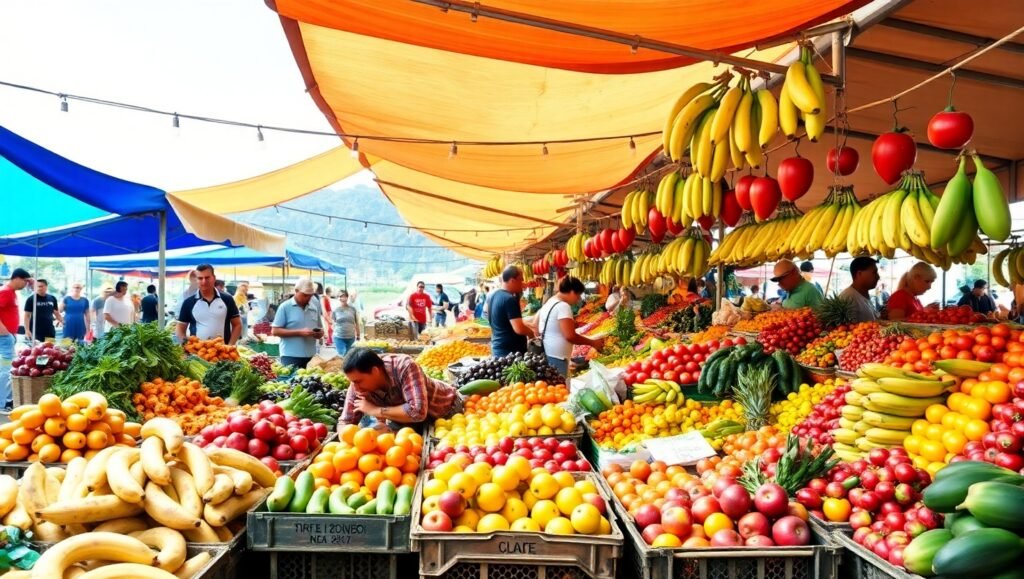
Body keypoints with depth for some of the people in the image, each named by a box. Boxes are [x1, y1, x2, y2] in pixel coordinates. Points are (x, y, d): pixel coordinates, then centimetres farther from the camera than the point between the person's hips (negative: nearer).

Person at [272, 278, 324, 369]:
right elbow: (275, 331, -7)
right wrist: (299, 332, -15)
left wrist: (320, 332, -6)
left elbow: (320, 327, 19)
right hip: (291, 356, -4)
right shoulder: (285, 307, -3)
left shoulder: (315, 306, 9)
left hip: (311, 356, 4)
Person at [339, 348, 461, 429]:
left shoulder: (404, 367, -37)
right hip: (408, 423, 4)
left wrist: (374, 410, -37)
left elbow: (418, 412, -46)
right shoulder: (358, 385, -21)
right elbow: (345, 422, -10)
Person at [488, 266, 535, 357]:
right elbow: (519, 329, -25)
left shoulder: (492, 296, 8)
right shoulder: (510, 299, -19)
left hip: (497, 348, 9)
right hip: (511, 351, -9)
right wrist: (531, 333, -5)